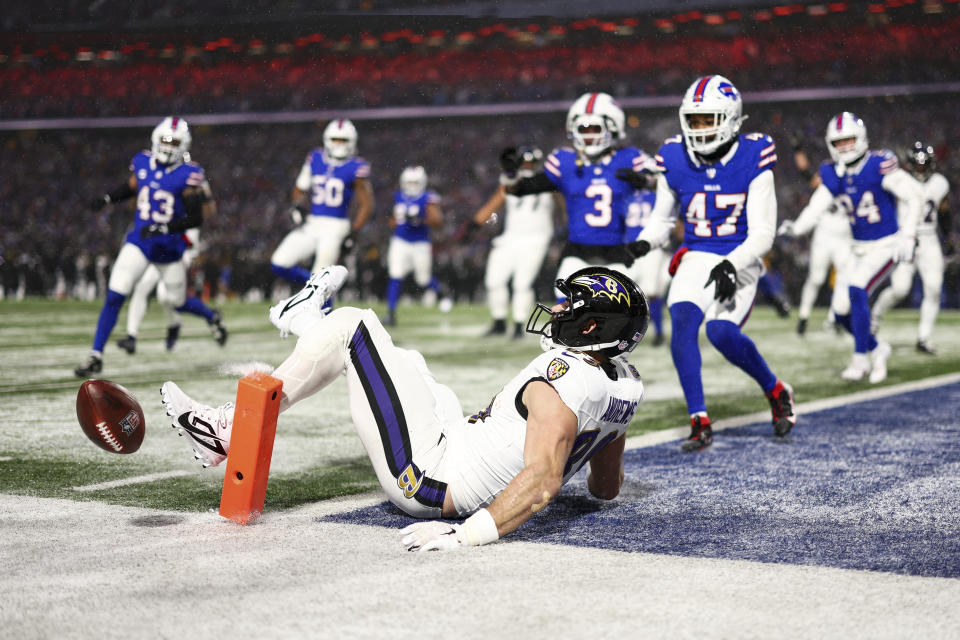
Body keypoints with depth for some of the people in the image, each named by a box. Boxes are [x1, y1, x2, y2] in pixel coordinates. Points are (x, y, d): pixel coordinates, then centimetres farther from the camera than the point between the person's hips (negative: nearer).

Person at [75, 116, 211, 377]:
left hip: (170, 247, -2)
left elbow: (196, 218, -18)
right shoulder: (142, 163, -1)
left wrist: (163, 228, -30)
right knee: (114, 296, -12)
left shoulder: (188, 175, -14)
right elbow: (130, 187, 21)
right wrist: (107, 199, 4)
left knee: (174, 301, 14)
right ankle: (96, 356, -7)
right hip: (139, 241, 2)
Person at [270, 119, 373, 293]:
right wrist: (297, 207, -4)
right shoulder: (315, 159, 6)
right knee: (279, 264, -6)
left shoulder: (356, 168, -7)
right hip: (311, 224, 5)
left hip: (335, 227, -5)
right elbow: (299, 189, 16)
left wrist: (353, 233, -10)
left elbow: (366, 204, -4)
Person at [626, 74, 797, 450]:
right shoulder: (675, 160, 0)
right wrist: (644, 243, -7)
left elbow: (762, 234, -10)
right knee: (682, 320, -24)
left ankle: (776, 391, 7)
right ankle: (700, 422, -17)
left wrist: (731, 265, -25)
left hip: (739, 263, -3)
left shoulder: (753, 159, -10)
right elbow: (661, 219, 14)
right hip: (697, 259, 3)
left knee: (721, 333, -22)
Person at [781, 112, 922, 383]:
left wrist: (907, 237, -16)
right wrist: (795, 227, -24)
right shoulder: (832, 175, 0)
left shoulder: (879, 165, -17)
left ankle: (860, 359, -12)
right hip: (859, 248, 7)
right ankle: (876, 350, 26)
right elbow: (815, 208, -4)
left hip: (886, 246, -6)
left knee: (856, 291, -25)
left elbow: (913, 196, -13)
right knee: (841, 311, 2)